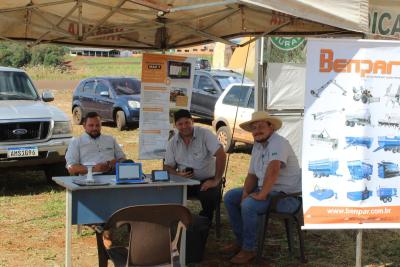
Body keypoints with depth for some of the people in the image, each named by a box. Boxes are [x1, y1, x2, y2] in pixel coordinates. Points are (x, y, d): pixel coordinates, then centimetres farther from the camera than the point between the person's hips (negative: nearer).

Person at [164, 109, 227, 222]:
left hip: (207, 180, -3)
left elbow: (221, 155, -17)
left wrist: (216, 181, -19)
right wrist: (178, 174, -14)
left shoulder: (204, 134, -10)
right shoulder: (172, 142, 5)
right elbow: (168, 166, 10)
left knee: (209, 196, -34)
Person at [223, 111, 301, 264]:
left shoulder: (278, 143, -20)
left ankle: (249, 249, -12)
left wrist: (262, 194, -32)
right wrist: (245, 193, -4)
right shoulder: (257, 146, 9)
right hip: (265, 189, 10)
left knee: (249, 205, -30)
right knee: (230, 197, 9)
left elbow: (273, 169, -35)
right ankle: (241, 241, 16)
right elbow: (252, 175, 12)